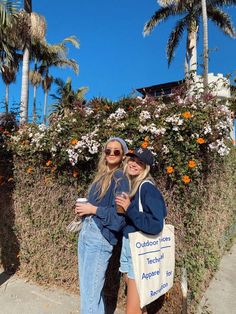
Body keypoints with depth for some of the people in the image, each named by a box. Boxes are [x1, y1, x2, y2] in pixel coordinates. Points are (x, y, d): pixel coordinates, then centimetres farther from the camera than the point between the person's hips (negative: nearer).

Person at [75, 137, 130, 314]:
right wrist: (83, 209, 5)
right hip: (85, 234, 8)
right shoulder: (101, 176, 14)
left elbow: (119, 214, -17)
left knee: (90, 291, 2)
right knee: (85, 286, 19)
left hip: (100, 238, -8)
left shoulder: (120, 179, -10)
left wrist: (93, 210, -12)